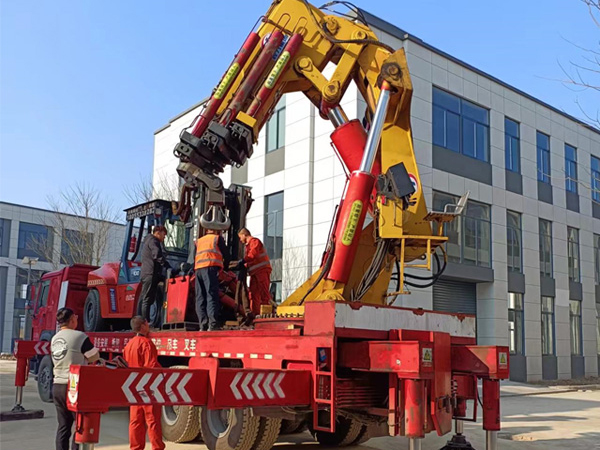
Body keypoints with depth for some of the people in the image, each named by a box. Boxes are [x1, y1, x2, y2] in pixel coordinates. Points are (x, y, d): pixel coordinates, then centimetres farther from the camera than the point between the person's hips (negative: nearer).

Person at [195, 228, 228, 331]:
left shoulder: (198, 241, 29)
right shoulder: (218, 238, 16)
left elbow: (193, 256, 24)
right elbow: (225, 254, 17)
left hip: (198, 268, 5)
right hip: (211, 268, -4)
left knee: (200, 297, 4)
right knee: (212, 295, -12)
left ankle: (203, 325, -3)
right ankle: (212, 324, -23)